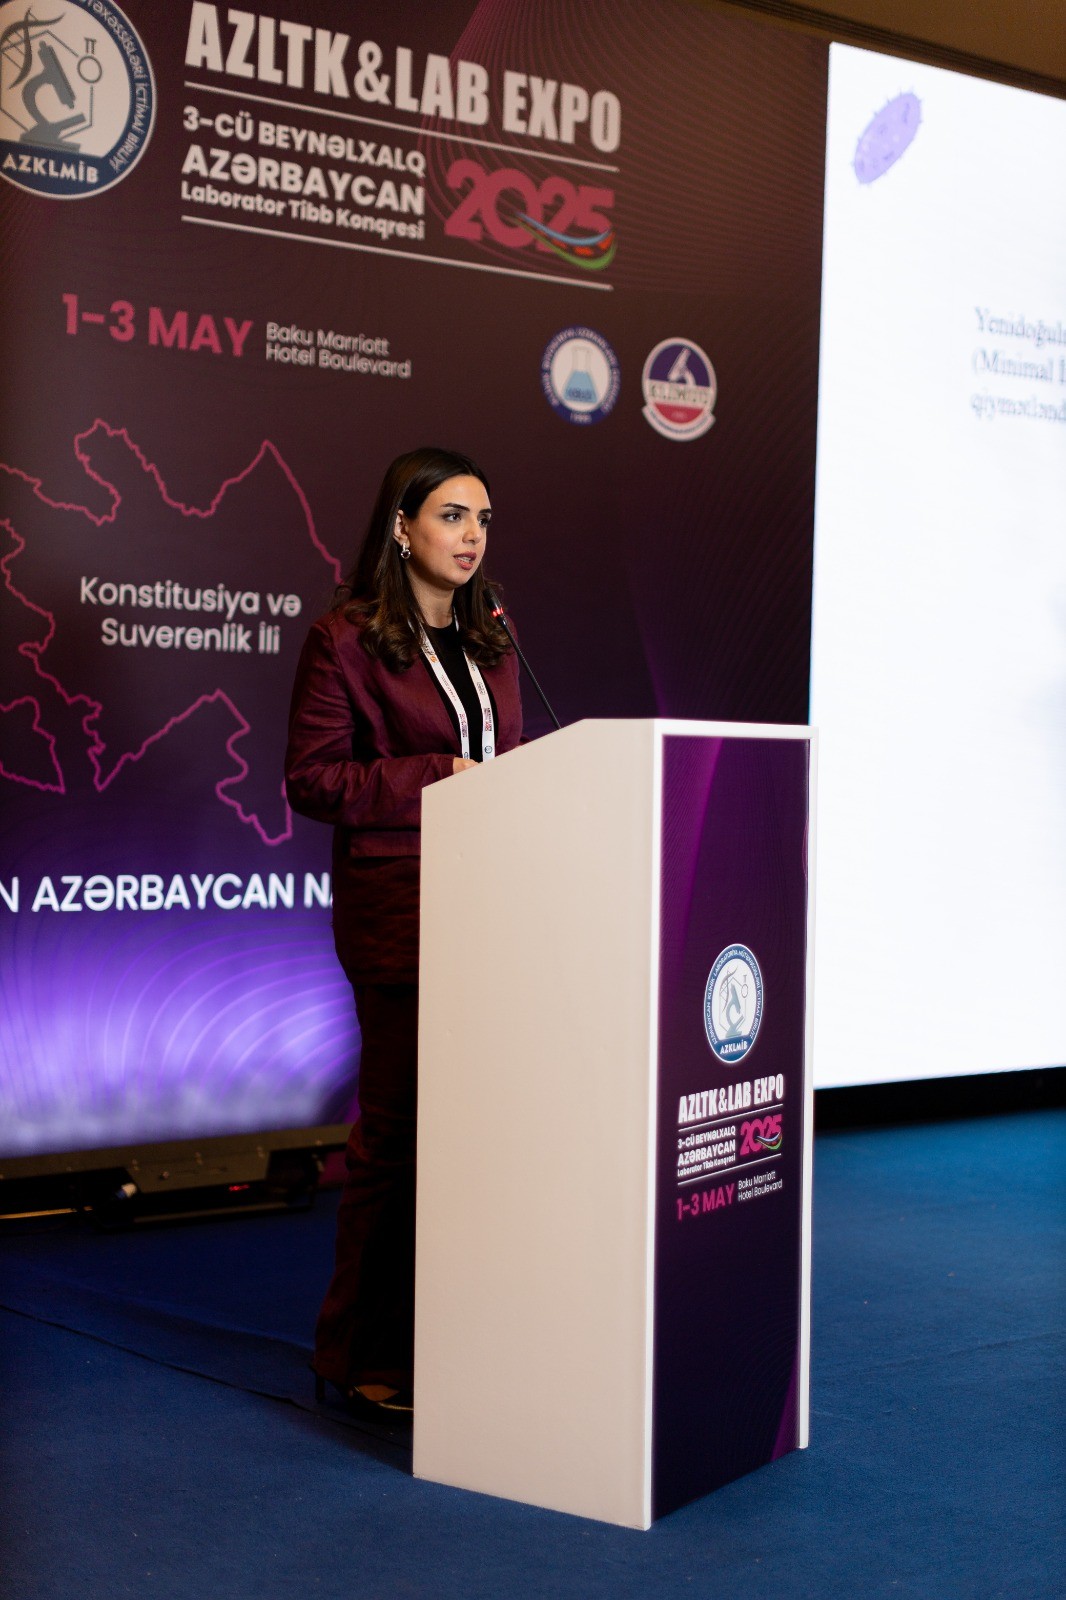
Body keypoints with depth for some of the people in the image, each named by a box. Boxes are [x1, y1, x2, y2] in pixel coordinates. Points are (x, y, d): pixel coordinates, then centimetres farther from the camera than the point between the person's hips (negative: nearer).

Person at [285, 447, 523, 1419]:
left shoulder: (490, 640, 17)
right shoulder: (345, 639, -4)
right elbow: (310, 781, -8)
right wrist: (435, 780, -15)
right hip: (398, 908, -6)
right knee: (400, 1120, -2)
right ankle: (364, 1356, 11)